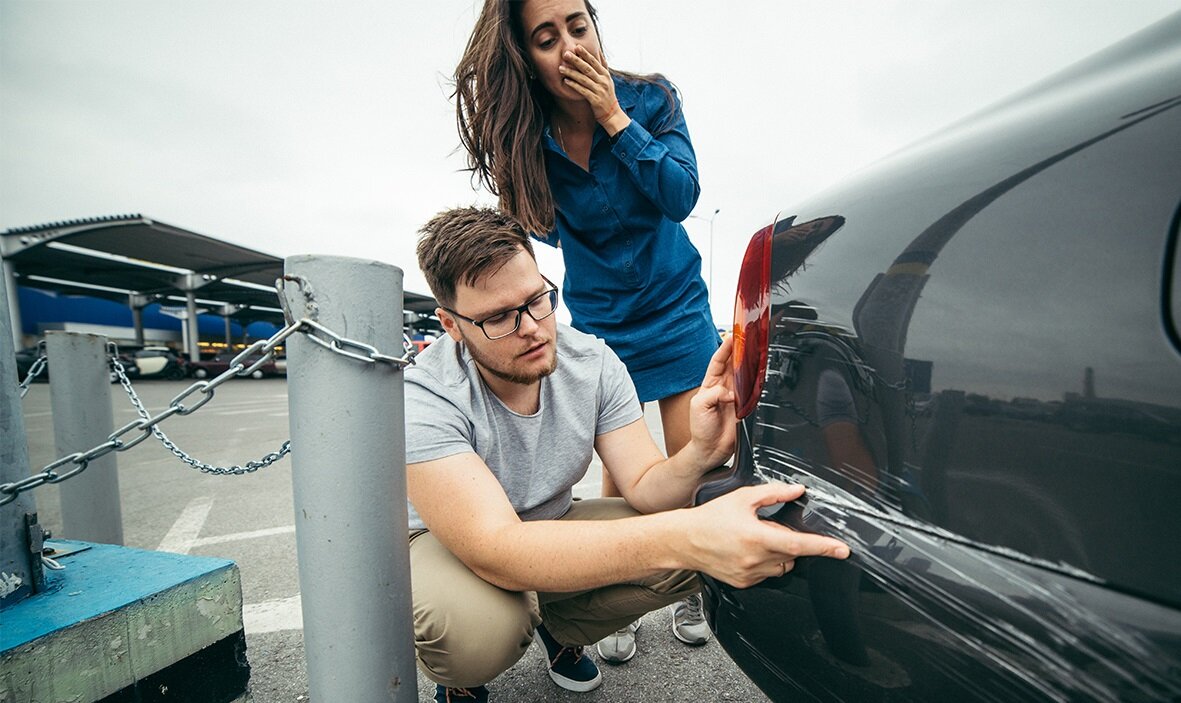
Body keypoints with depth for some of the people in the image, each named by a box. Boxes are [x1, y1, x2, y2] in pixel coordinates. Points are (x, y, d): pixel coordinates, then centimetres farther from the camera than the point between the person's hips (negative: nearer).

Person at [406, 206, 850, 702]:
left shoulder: (592, 362, -17)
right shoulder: (422, 400, -31)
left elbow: (643, 487, -16)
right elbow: (496, 550, -42)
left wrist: (700, 455, -40)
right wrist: (682, 537, -53)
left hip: (551, 525, 4)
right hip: (446, 544, -3)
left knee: (688, 553, -19)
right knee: (475, 628, -37)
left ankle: (560, 627, 11)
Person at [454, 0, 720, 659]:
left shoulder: (650, 98, -10)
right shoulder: (527, 137, -9)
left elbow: (682, 197, -21)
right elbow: (545, 226, 2)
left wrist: (614, 118, -24)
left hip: (676, 308, 1)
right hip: (600, 321, 0)